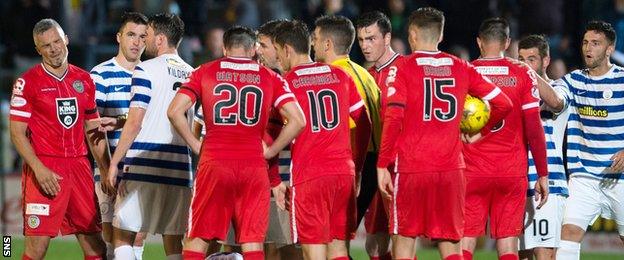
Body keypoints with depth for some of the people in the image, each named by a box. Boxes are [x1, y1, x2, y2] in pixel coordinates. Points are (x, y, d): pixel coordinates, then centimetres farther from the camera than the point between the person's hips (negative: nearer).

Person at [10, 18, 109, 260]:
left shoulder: (84, 80, 13)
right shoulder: (27, 82, -3)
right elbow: (17, 133, -6)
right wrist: (39, 169, -18)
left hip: (79, 166, 5)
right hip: (45, 171, -5)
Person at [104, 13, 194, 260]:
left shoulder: (146, 70, -5)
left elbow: (135, 123, -10)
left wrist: (114, 163, -5)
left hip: (142, 167, -5)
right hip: (180, 170, 5)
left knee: (122, 237, 1)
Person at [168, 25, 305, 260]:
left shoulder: (205, 73, 7)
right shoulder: (270, 78, 8)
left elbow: (174, 111, -3)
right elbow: (297, 120, -1)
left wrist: (196, 145, 6)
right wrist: (270, 151, 7)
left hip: (214, 163, -1)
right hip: (254, 166, 1)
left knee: (196, 241, 6)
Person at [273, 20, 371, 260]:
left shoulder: (286, 82, -3)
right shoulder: (340, 76, 10)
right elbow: (364, 123, 13)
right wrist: (357, 166, 20)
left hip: (308, 177, -4)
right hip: (344, 172, 4)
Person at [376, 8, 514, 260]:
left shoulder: (403, 68, -3)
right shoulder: (461, 68, 8)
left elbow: (393, 118, -12)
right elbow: (503, 104, 8)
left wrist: (382, 165, -8)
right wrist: (481, 131, 24)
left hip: (411, 169, -3)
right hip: (451, 168, 3)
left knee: (404, 240, 6)